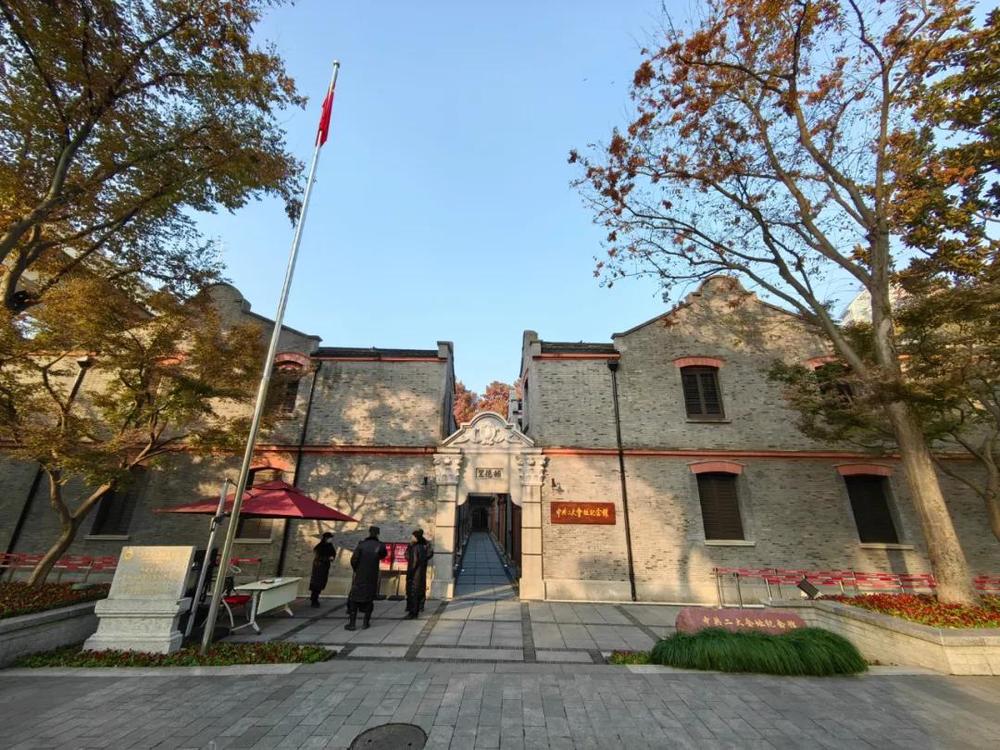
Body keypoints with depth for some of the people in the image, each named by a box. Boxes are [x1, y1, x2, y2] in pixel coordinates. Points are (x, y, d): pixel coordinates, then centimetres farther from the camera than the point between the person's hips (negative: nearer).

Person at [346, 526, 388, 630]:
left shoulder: (361, 545, -10)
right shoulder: (380, 546, -7)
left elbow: (353, 560, -13)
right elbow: (384, 555, 12)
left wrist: (356, 570, 3)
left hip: (359, 576, -1)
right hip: (372, 578, 1)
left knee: (354, 599, 10)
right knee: (369, 599, 14)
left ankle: (352, 623, 8)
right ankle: (366, 622, 15)